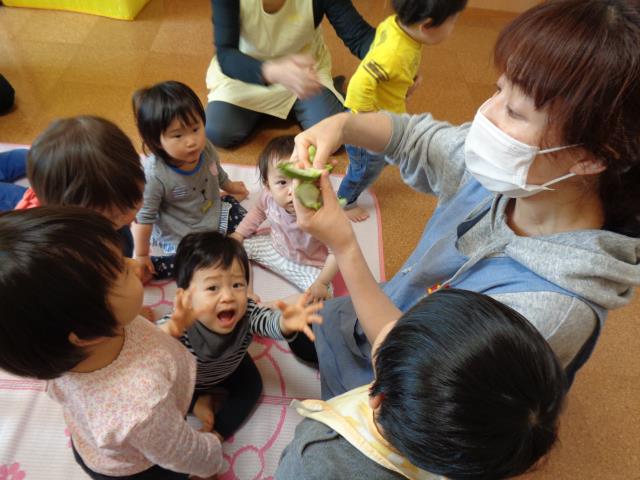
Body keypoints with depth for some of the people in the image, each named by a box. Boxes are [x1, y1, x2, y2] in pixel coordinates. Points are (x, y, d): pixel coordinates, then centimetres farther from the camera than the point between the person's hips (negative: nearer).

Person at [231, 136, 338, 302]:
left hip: (308, 266, -4)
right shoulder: (270, 197, -24)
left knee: (322, 295, -23)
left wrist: (322, 283, -30)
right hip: (276, 249, 5)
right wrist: (238, 234, 2)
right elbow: (258, 211, 2)